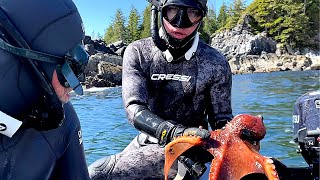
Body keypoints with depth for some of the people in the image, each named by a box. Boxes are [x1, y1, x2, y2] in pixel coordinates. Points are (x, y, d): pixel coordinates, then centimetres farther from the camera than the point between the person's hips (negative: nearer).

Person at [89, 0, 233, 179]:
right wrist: (175, 132, -37)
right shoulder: (138, 52, -10)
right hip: (146, 141, 4)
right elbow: (135, 109, -21)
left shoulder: (215, 64, -13)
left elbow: (222, 121, -5)